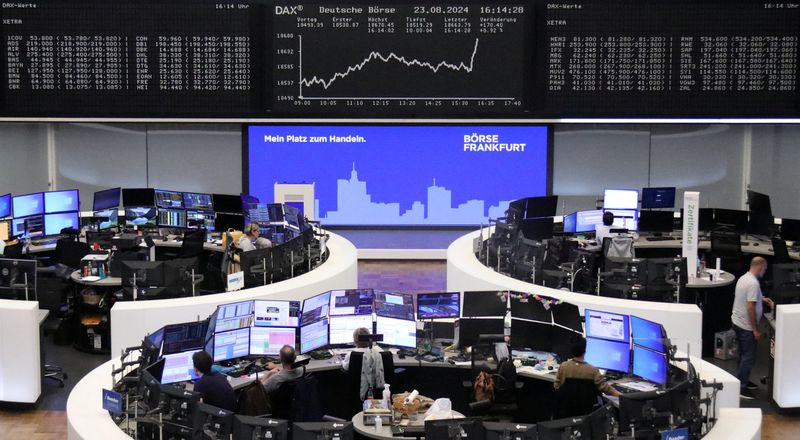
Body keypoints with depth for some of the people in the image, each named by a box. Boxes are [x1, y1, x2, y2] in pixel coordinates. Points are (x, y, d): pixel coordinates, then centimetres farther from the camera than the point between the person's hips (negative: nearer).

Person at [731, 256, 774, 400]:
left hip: (737, 322, 10)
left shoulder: (744, 278, 7)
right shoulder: (753, 283, -24)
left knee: (744, 355, 22)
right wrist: (756, 329, -21)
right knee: (749, 358, -2)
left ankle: (742, 380, 33)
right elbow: (751, 308, -27)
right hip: (746, 326, -10)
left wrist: (762, 299, 19)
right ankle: (740, 388, 2)